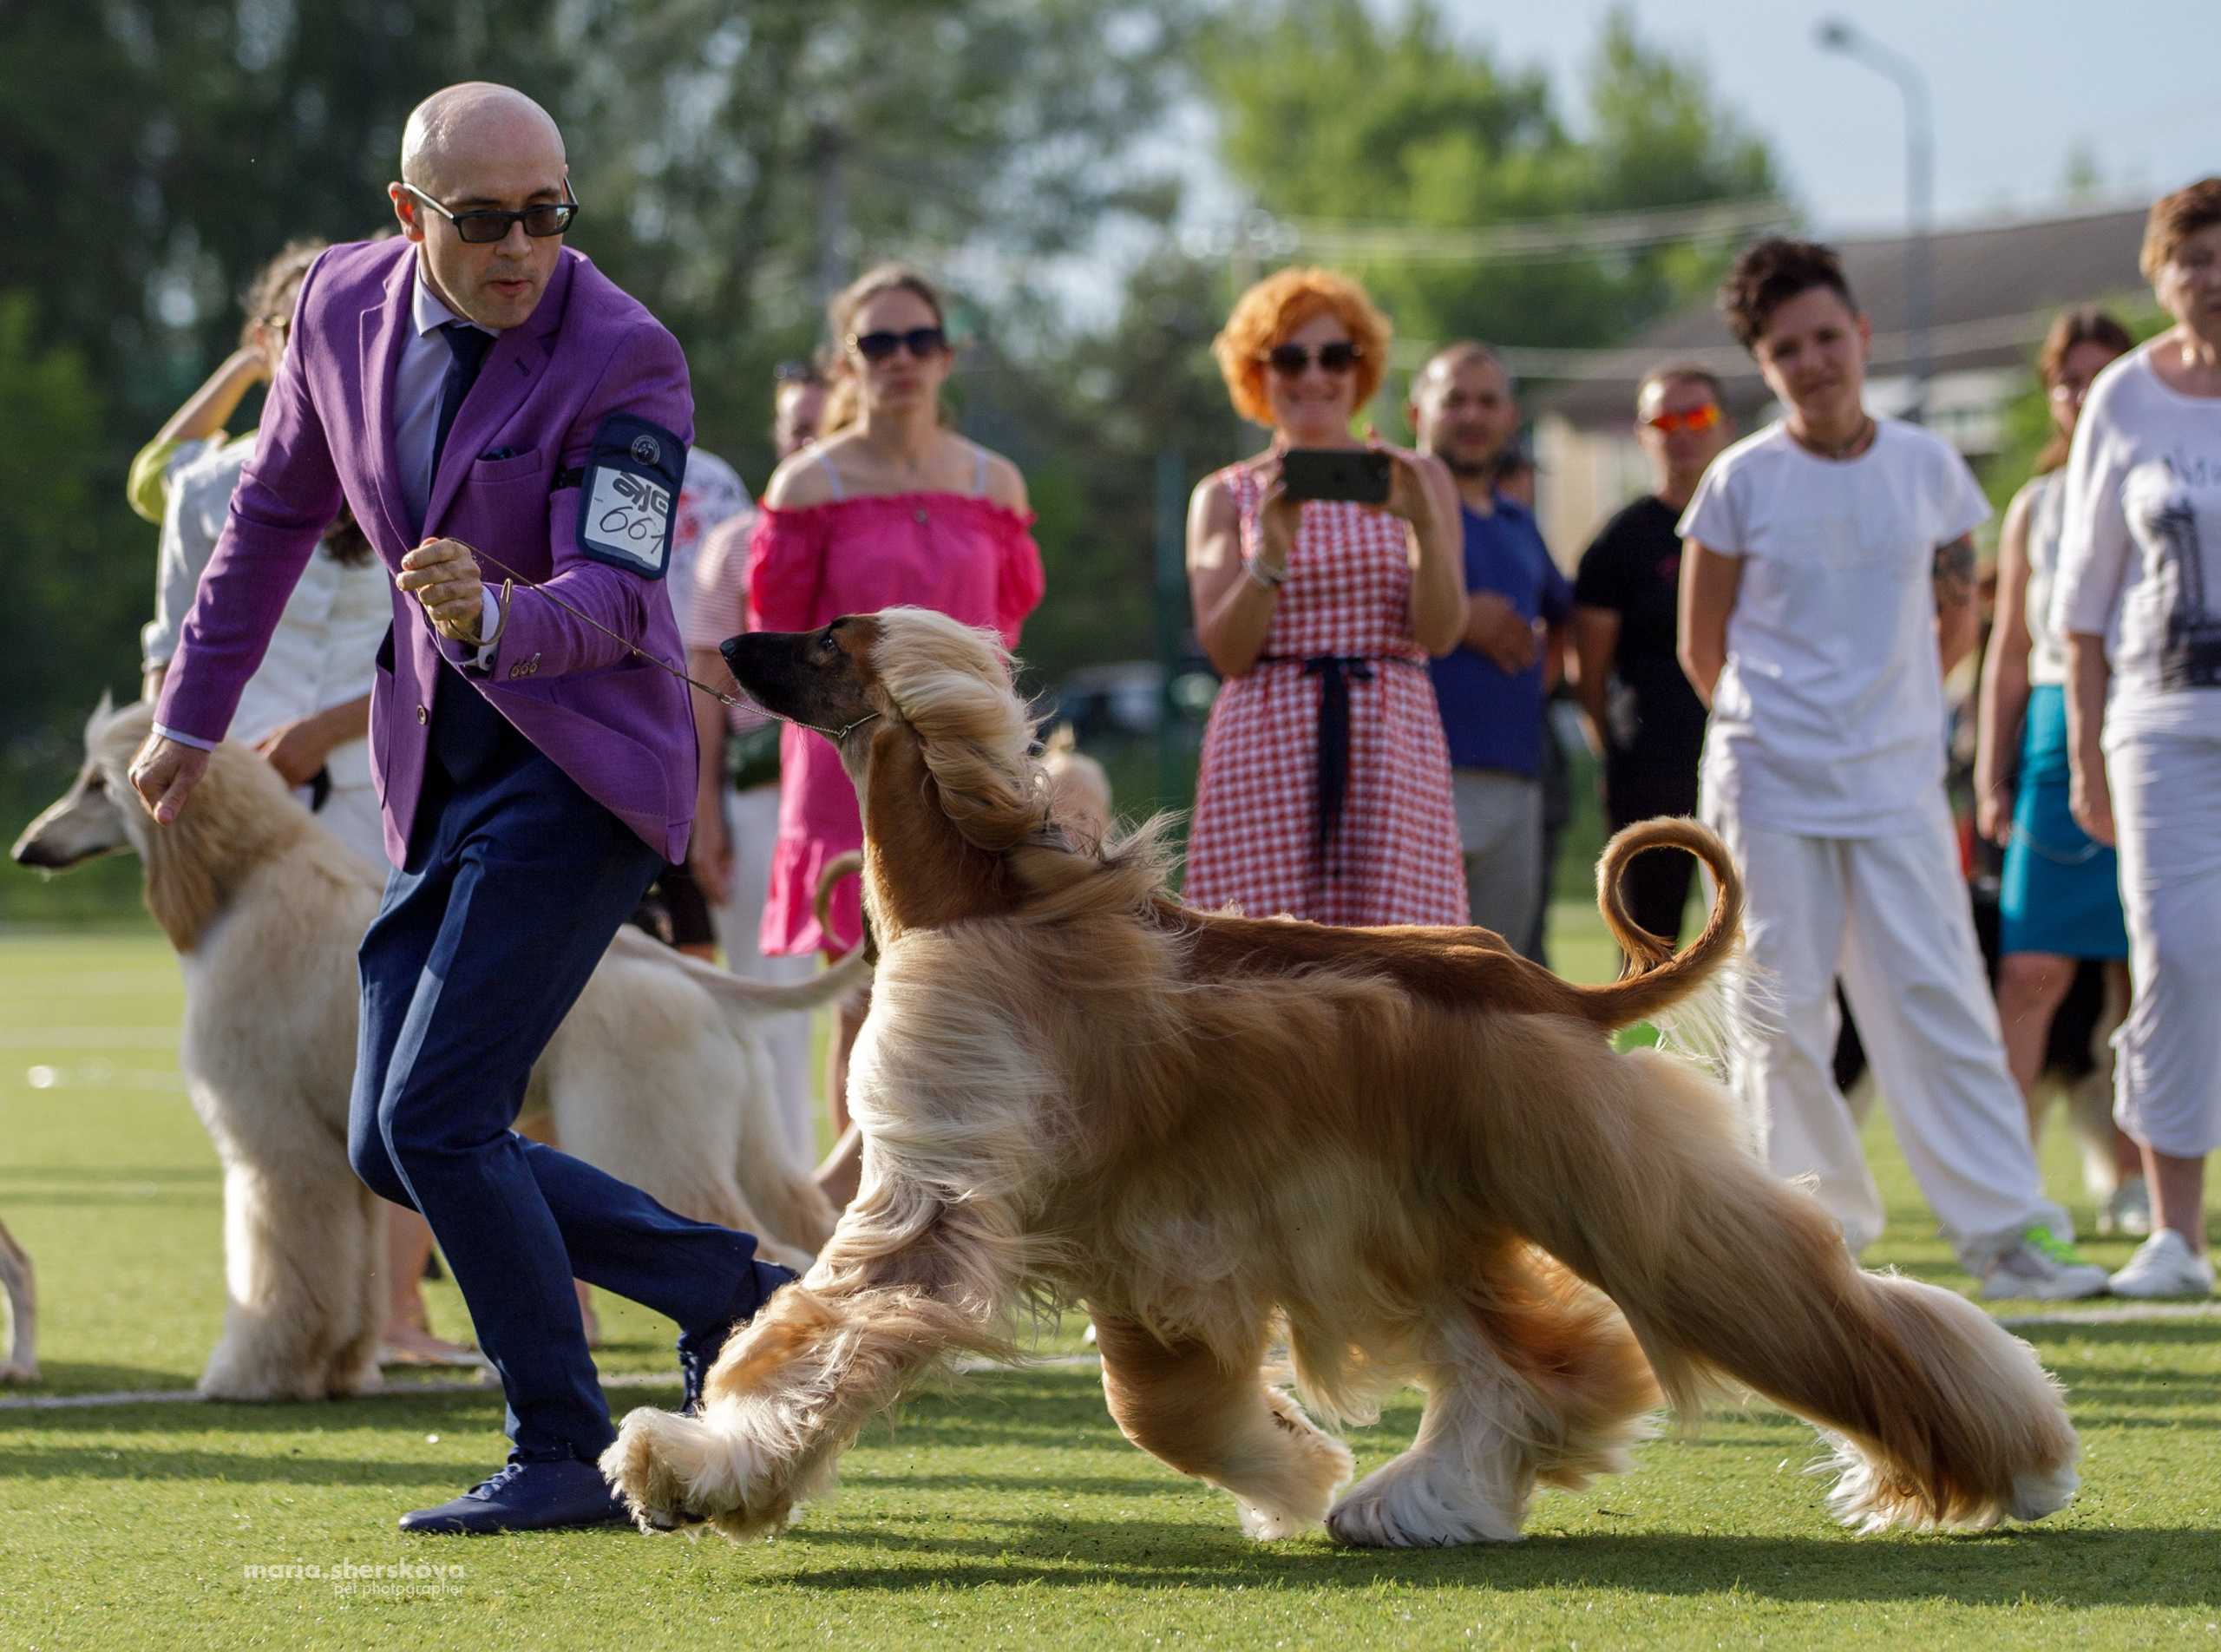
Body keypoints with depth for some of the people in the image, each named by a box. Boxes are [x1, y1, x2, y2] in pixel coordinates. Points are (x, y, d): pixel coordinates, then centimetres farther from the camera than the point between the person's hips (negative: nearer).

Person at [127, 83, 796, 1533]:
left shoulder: (622, 361, -16)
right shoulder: (345, 304, 2)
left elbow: (614, 598, -23)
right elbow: (278, 511, 17)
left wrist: (491, 616, -44)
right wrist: (193, 713, 23)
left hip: (581, 769, -7)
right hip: (439, 771, 7)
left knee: (432, 1115, -16)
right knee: (393, 1150, 3)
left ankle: (566, 1454, -1)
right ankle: (729, 1289, 15)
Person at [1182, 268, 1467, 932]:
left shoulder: (1418, 481, 12)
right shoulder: (1226, 497, 11)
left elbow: (1439, 633, 0)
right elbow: (1225, 651, 0)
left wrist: (1424, 524, -16)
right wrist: (1272, 549, -15)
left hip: (1391, 752, 0)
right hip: (1266, 752, 0)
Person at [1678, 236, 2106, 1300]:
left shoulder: (1928, 468, 3)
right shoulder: (1742, 483, -3)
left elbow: (1955, 623, 15)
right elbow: (1702, 646, 5)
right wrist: (1776, 727, 11)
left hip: (1898, 786, 1)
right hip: (1768, 789, -1)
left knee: (1940, 1003, -4)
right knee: (1780, 1020, 0)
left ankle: (2004, 1228, -2)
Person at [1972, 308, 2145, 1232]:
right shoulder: (2035, 508, 14)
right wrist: (1989, 776, 10)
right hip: (2058, 733, 1)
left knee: (2144, 974, 1)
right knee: (2032, 968, -8)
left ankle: (2133, 1180, 9)